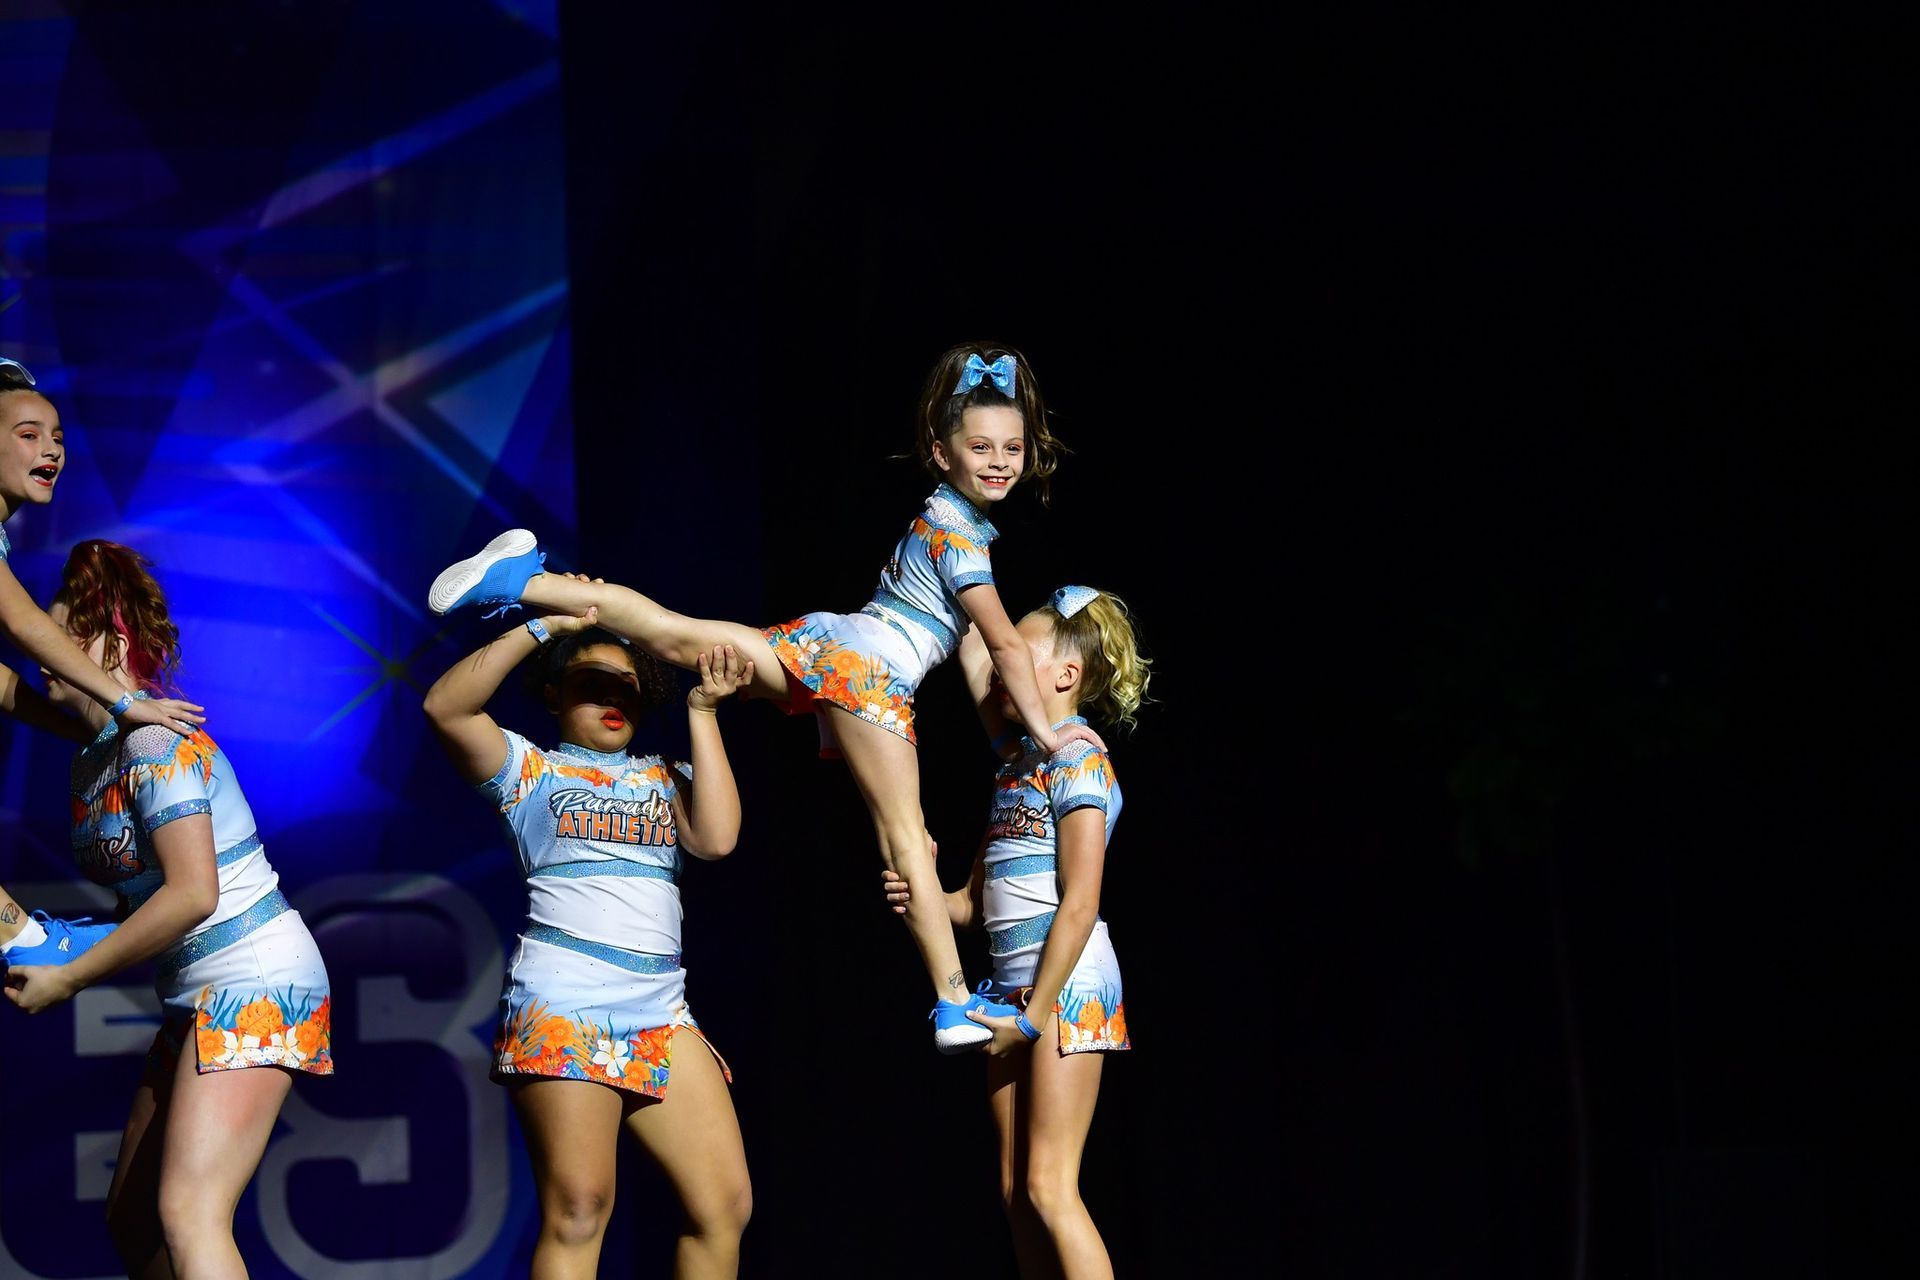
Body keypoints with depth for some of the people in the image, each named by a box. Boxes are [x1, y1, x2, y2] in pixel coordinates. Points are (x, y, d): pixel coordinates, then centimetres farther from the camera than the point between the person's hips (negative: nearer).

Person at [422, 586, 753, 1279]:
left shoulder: (665, 780, 22)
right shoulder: (531, 771, 12)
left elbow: (717, 836, 2)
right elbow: (446, 706, -4)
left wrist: (702, 712, 5)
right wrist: (543, 627, -5)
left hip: (662, 1015, 5)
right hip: (564, 1009, -5)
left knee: (724, 1205, -4)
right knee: (578, 1209, -14)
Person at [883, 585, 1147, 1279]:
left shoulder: (1079, 761, -9)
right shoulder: (1020, 758, 16)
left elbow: (1079, 905, -15)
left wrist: (1035, 1014, -16)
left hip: (1065, 983, -8)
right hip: (1013, 985, 8)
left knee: (1048, 1187, -13)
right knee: (1017, 1192, 4)